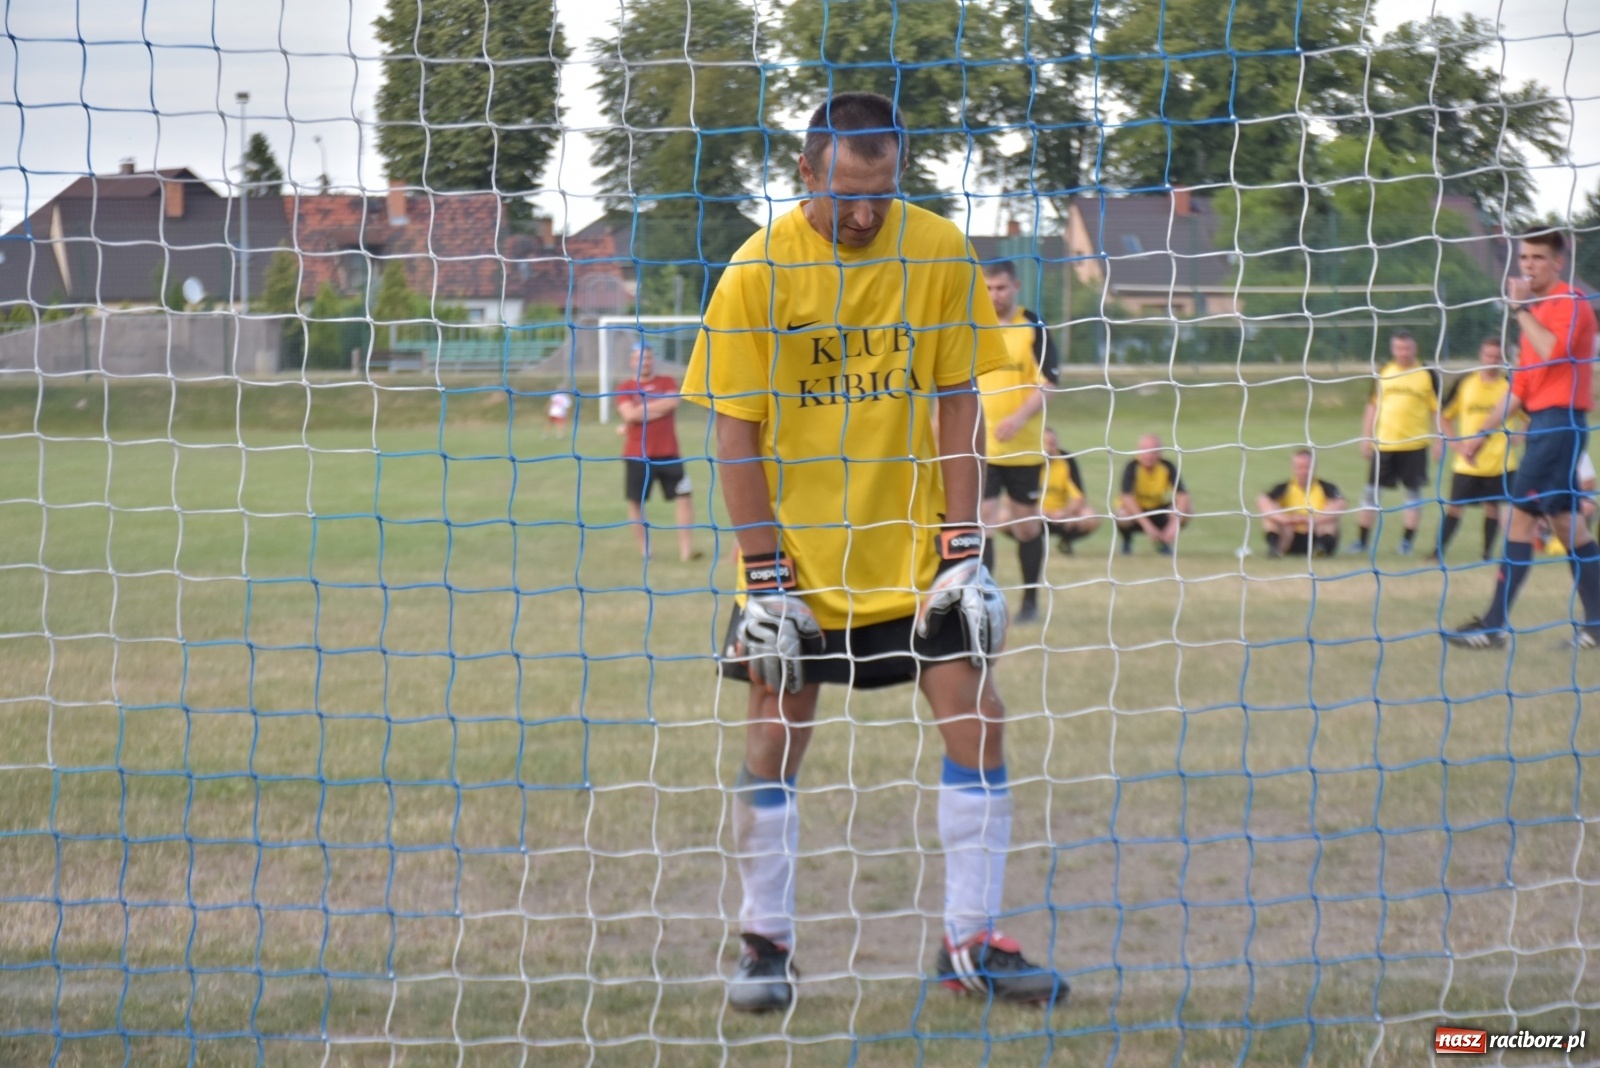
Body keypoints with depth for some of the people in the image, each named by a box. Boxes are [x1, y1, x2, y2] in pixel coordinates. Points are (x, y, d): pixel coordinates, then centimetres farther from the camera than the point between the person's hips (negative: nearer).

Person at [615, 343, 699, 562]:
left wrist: (641, 411, -9)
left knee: (684, 497, -5)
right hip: (637, 455, -1)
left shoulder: (668, 382, 9)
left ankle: (686, 550, -5)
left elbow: (672, 403, -11)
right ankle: (644, 550, 11)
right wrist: (658, 408, -9)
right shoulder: (625, 388, 5)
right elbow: (629, 414, -12)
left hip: (668, 453, 1)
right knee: (635, 501, 1)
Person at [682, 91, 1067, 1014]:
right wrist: (764, 577, -10)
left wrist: (963, 547, -5)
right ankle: (766, 945, 16)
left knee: (979, 724, -3)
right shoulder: (760, 269, -10)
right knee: (776, 741, 1)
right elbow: (737, 429, -7)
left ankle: (973, 944, 8)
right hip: (799, 557, -2)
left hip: (914, 549, 2)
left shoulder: (939, 252, -5)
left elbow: (957, 402, 0)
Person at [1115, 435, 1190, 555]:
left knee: (1184, 514, -27)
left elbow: (1182, 496, -26)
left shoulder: (1168, 467, -19)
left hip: (1158, 509, 2)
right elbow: (1127, 498, -36)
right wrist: (1148, 526, -43)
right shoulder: (1132, 467, -25)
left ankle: (1163, 540, 6)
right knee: (1123, 516, -37)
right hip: (1136, 510, -2)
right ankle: (1126, 539, 2)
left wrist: (1175, 524, -41)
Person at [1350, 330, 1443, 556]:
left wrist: (1439, 441, -2)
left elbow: (1437, 410, 3)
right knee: (1371, 490, 2)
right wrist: (1366, 439, 9)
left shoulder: (1427, 375, 0)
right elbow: (1373, 407, 13)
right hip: (1383, 443, 2)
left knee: (1413, 490, 2)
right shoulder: (1383, 374, 7)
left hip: (1414, 444, -2)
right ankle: (1362, 540, 10)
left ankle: (1408, 540, 10)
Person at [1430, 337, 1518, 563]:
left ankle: (1488, 554, 16)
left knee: (1493, 507, 4)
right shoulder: (1464, 384, 0)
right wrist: (1457, 444, -4)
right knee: (1454, 507, 1)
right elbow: (1445, 416, 7)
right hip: (1467, 462, 0)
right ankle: (1438, 552, 9)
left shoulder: (1510, 387, -2)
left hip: (1500, 462, 0)